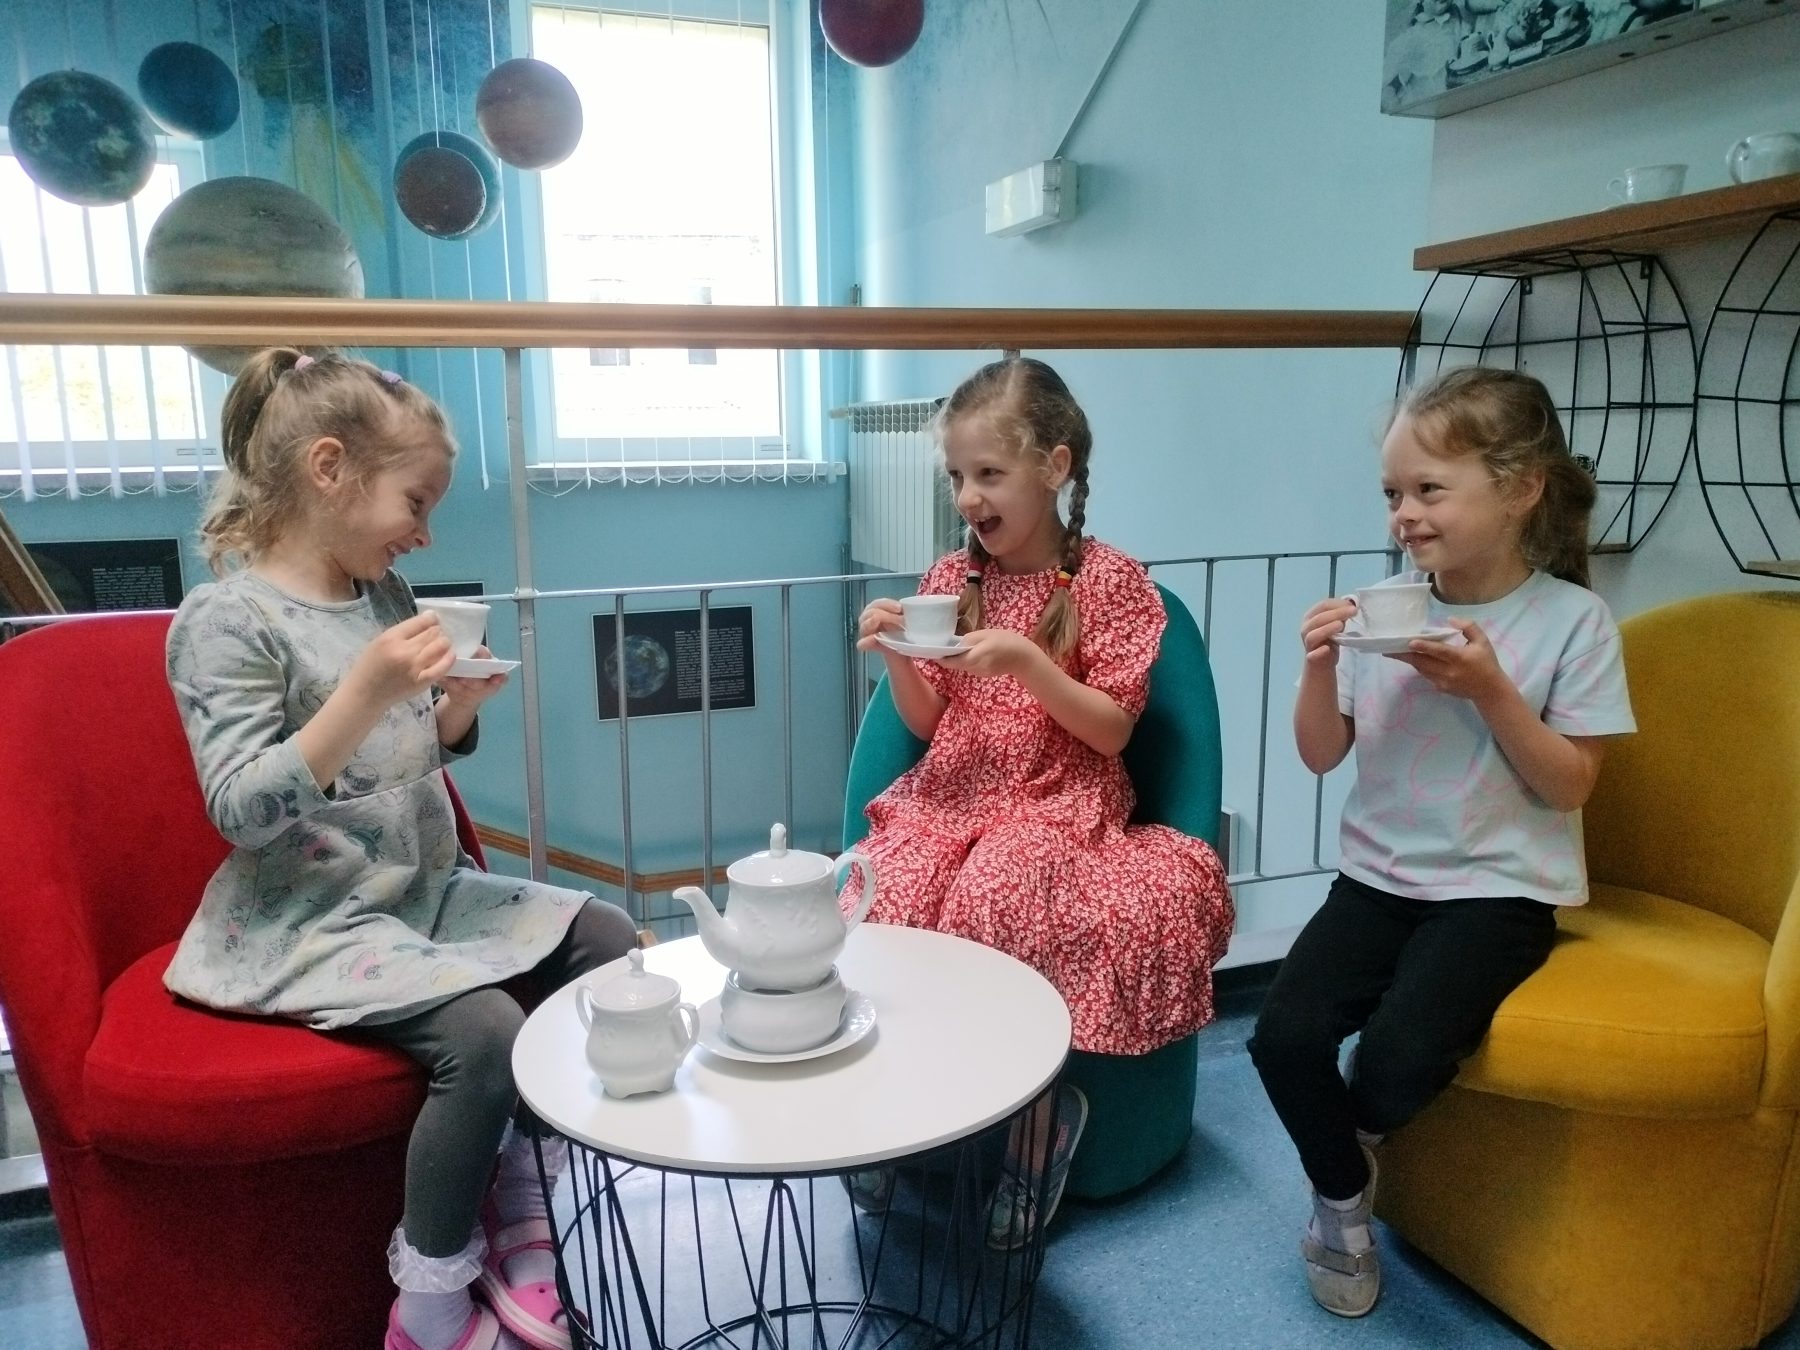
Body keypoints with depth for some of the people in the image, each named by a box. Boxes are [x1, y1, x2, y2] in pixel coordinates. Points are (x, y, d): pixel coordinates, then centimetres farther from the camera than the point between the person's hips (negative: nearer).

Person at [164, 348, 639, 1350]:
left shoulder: (387, 595, 7)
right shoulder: (227, 619, -14)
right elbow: (242, 809, -23)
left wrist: (462, 699, -4)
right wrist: (367, 692, -31)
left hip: (430, 889, 8)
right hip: (311, 924, -8)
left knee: (614, 947, 0)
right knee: (484, 1032, -28)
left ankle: (518, 1208, 11)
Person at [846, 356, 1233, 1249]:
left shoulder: (1110, 581, -3)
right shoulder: (950, 578, 8)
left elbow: (1111, 732, -7)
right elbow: (926, 725, 10)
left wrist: (1025, 660, -20)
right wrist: (897, 658, -10)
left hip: (1061, 806, -4)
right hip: (949, 797, 4)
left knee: (987, 906, -33)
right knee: (878, 902, -25)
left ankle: (1036, 1110, -8)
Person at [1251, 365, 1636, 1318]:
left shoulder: (1573, 620, -7)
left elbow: (1569, 787, -7)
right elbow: (1322, 756, 5)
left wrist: (1490, 688, -20)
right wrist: (1320, 667, -14)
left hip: (1498, 891, -3)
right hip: (1378, 877, 3)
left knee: (1400, 1058, -25)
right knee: (1284, 1036, -17)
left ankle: (1351, 1145, 14)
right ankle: (1343, 1199, 14)